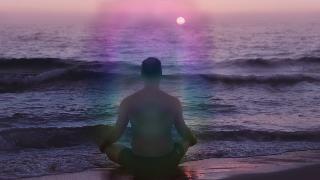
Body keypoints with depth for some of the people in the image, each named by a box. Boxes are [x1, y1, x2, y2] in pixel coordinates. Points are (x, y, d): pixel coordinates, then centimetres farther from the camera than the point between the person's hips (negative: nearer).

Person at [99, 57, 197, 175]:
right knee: (186, 141, 32)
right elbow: (183, 130, 4)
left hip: (138, 164, -1)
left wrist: (103, 146, 22)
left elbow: (117, 132, 1)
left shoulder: (128, 102, -8)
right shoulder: (173, 102, -7)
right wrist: (193, 140, 28)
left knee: (110, 148, 26)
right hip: (167, 162, 2)